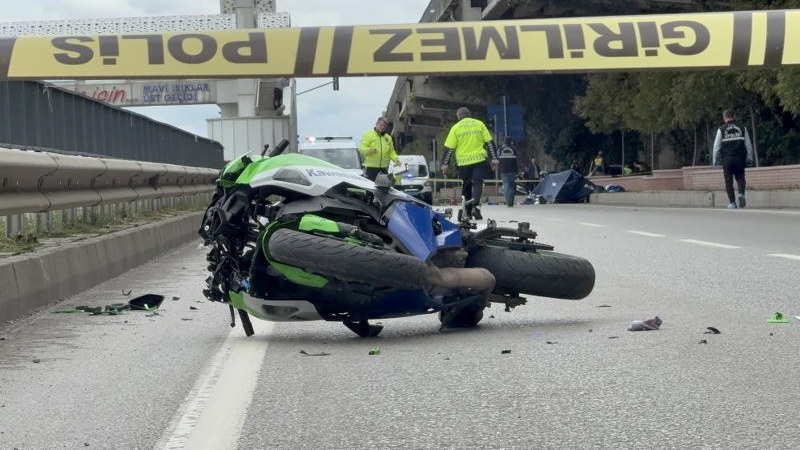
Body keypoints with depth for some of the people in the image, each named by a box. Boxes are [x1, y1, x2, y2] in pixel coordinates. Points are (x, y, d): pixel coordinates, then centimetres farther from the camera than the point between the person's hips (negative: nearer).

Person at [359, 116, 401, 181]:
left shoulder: (388, 138, 19)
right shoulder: (368, 135, 2)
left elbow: (391, 152, 22)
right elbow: (361, 148, -8)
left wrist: (396, 159, 1)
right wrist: (369, 150, -29)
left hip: (384, 169, 5)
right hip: (371, 168, -5)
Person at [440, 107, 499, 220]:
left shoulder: (456, 128, 3)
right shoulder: (479, 124, 6)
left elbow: (449, 148, -1)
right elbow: (490, 142, 3)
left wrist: (445, 164, 5)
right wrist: (494, 159, 7)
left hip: (463, 162, 1)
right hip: (479, 160, -1)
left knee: (467, 187, 13)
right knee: (477, 183, -3)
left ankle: (468, 213, 17)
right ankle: (475, 205, -27)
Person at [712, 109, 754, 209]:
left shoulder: (721, 130, 2)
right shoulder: (742, 129, 7)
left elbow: (716, 146, 3)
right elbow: (748, 145, 9)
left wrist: (714, 160, 11)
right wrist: (749, 158, 17)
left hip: (727, 159, -1)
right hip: (740, 158, 1)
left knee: (728, 181, 5)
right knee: (740, 178, 12)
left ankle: (732, 203, 1)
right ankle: (741, 193, -17)